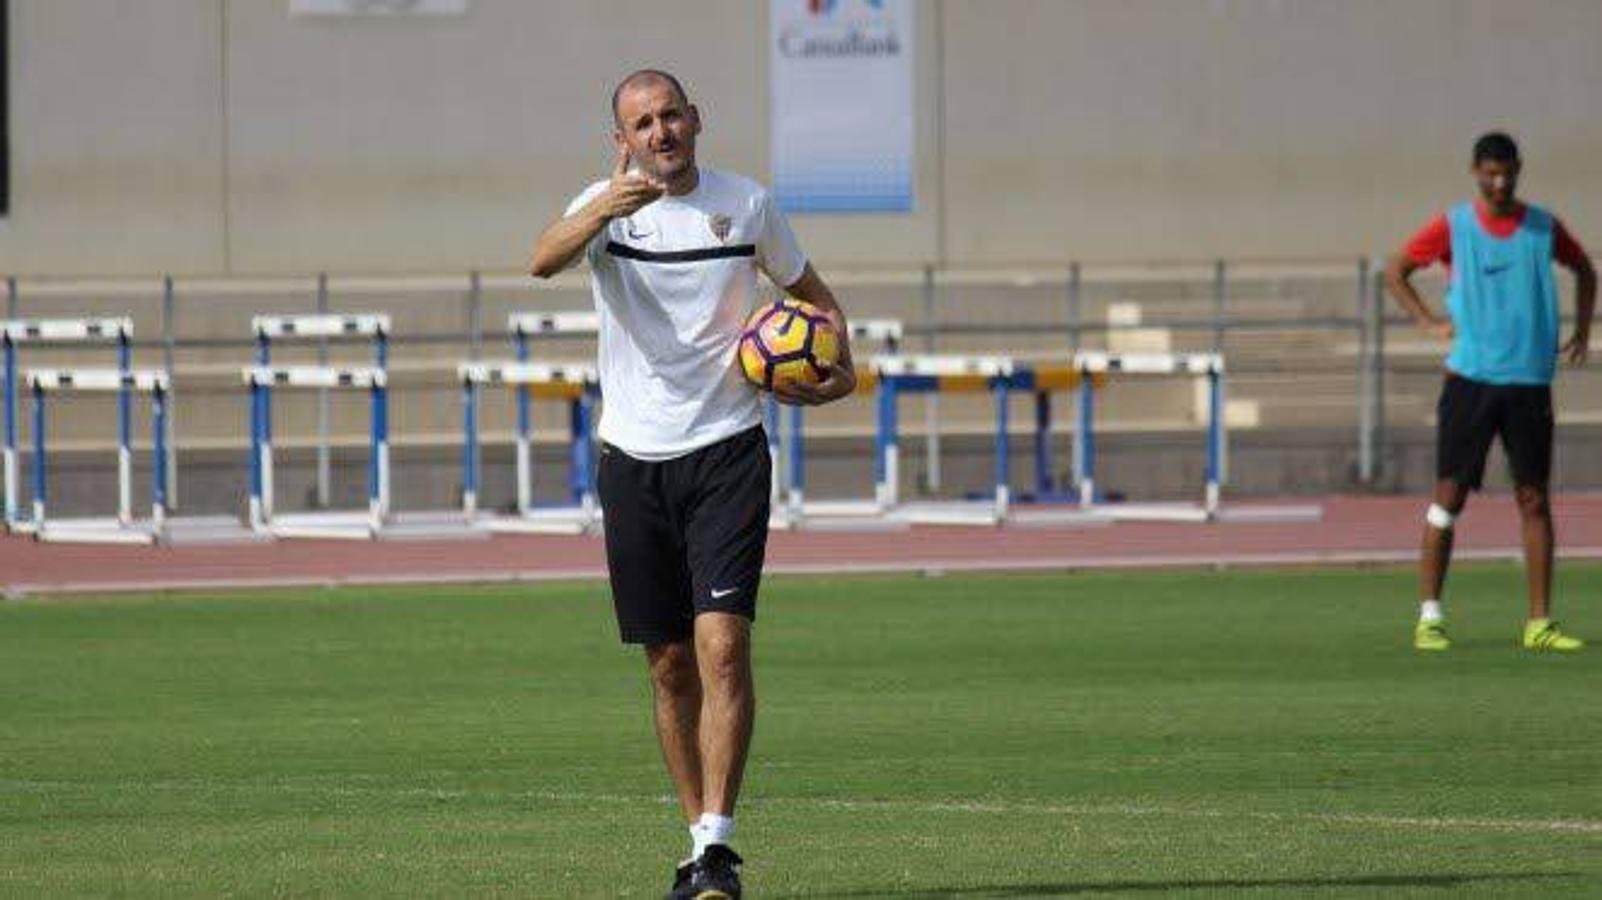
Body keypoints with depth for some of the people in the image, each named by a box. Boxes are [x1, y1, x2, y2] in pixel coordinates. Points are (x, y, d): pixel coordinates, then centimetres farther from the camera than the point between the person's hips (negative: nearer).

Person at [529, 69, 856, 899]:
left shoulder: (746, 204, 3)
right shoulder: (607, 206, -2)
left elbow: (814, 293, 19)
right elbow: (545, 261, -25)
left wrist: (838, 363, -2)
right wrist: (604, 208, -44)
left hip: (726, 453, -1)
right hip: (634, 457, 1)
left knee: (722, 644, -15)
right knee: (669, 665, 6)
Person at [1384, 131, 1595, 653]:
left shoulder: (1543, 228, 6)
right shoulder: (1453, 227, 0)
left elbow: (1584, 271, 23)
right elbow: (1394, 272, 10)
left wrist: (1581, 331, 11)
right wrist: (1430, 323, -2)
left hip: (1530, 381, 2)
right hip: (1470, 378, -2)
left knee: (1534, 500, 0)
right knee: (1450, 493, -3)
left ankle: (1540, 623, 3)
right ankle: (1429, 617, 3)